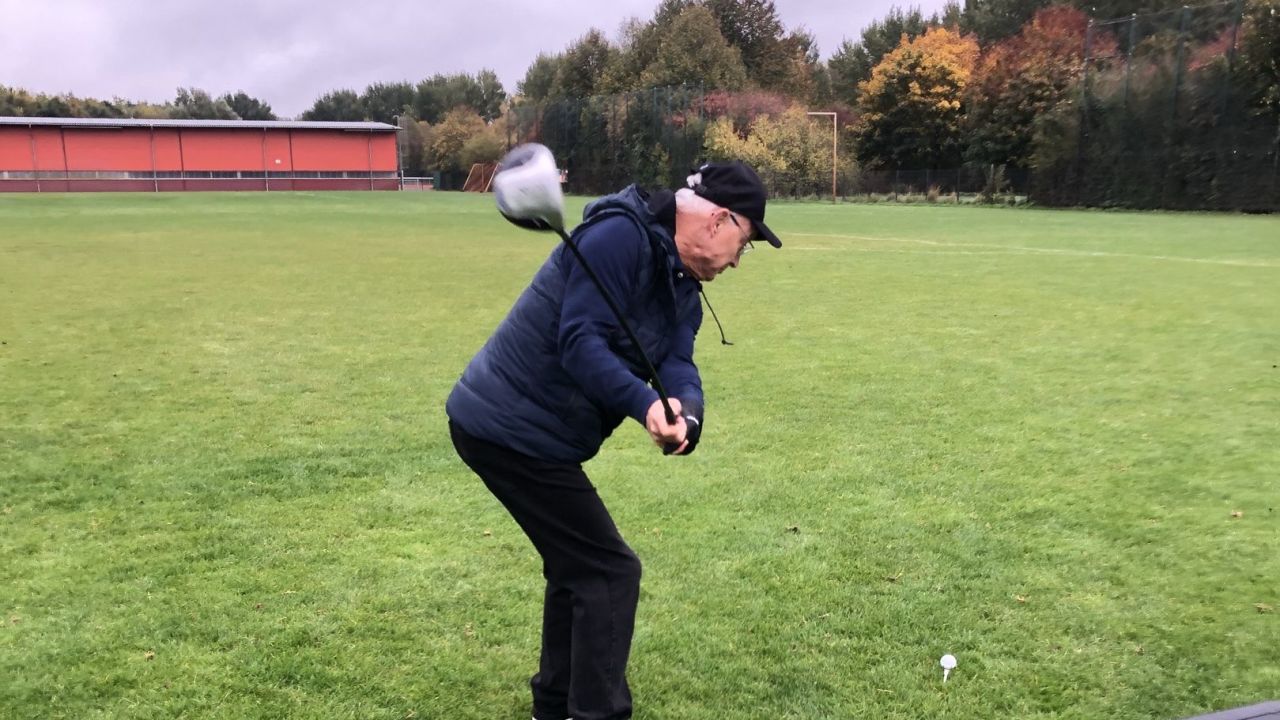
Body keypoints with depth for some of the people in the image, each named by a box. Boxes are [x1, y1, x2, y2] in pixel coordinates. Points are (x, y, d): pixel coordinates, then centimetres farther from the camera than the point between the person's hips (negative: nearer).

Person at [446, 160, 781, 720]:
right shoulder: (620, 235, -19)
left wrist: (685, 415, -25)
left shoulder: (683, 288, 11)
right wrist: (645, 405, -37)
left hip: (518, 427, 11)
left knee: (577, 564, 22)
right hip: (511, 429, -11)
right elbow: (579, 341, -27)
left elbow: (677, 363, -4)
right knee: (608, 569, -3)